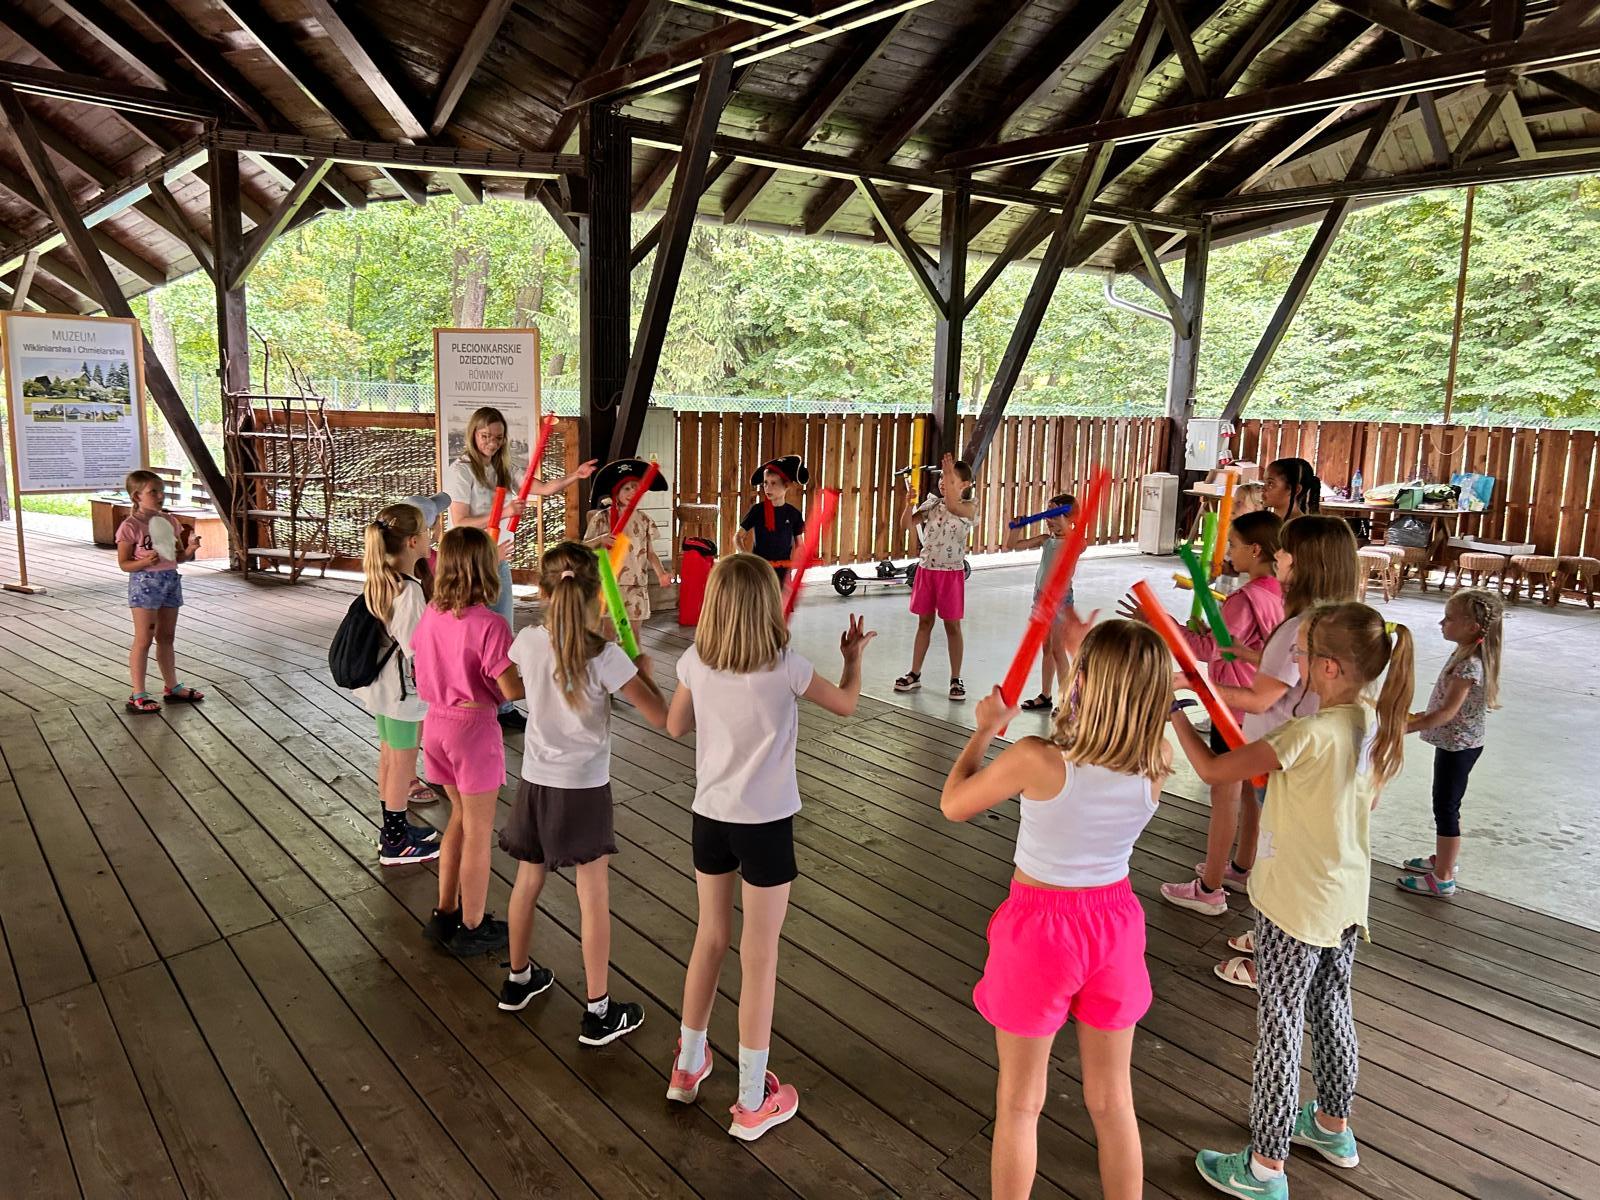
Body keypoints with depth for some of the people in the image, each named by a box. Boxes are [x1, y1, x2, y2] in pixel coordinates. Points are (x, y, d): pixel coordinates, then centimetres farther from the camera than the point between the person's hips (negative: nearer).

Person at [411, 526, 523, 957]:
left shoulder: (430, 615, 0)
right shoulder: (489, 625, -22)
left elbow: (423, 677, 11)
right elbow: (513, 690, -23)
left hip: (435, 723, 7)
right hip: (473, 728, -7)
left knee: (460, 816, 24)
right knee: (478, 832, 9)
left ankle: (445, 915, 33)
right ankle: (472, 929, 23)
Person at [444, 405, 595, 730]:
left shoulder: (505, 468, 7)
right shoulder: (460, 471, -11)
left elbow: (544, 488, -7)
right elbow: (460, 523, -16)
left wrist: (575, 476, -24)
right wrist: (503, 514, -25)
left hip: (499, 560, 7)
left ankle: (503, 706, 24)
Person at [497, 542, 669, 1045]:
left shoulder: (528, 643, -7)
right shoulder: (606, 656, -20)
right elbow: (660, 717, -18)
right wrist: (644, 670, -1)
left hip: (536, 782, 5)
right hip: (585, 788, -4)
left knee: (528, 881, 20)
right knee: (594, 896, 5)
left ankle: (518, 979, 41)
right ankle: (599, 1012, 15)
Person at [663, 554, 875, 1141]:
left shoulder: (696, 662, -7)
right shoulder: (786, 667, -17)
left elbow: (675, 726, 7)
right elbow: (846, 703, -1)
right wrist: (854, 655, 17)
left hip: (710, 817, 4)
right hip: (766, 823, -4)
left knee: (710, 937, 22)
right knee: (759, 957, 7)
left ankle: (688, 1067, 39)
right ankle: (752, 1103, 20)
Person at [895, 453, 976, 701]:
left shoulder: (969, 507, -6)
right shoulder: (931, 503, 5)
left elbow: (952, 506, -29)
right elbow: (906, 524, -4)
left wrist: (950, 476, -30)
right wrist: (909, 503, -21)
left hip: (951, 572, -4)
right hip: (926, 569, 4)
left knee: (952, 625, 3)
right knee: (924, 623, 11)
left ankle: (956, 679, 11)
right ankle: (915, 674, 19)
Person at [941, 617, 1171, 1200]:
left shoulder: (1037, 759, -27)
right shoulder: (1157, 761, -15)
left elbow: (953, 804, -10)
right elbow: (1119, 724, 11)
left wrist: (986, 728, 2)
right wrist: (1085, 654, 14)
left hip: (1039, 926, -3)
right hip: (1114, 920, 4)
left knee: (1019, 1102, 17)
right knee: (1112, 1101, 22)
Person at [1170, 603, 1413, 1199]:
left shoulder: (1310, 735, -28)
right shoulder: (1374, 724, -4)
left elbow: (1211, 768, -27)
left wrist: (1172, 709, -14)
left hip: (1294, 904, -8)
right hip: (1346, 899, 8)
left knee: (1280, 1027, 5)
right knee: (1331, 1006, 24)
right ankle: (1332, 1125, 45)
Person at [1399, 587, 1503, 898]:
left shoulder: (1469, 664, -26)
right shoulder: (1465, 654, 4)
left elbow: (1448, 713, -28)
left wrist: (1406, 727, -28)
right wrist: (1424, 714, 14)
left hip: (1457, 746, -10)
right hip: (1455, 743, 10)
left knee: (1446, 808, 0)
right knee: (1446, 805, 22)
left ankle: (1442, 879, 11)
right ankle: (1445, 859, 38)